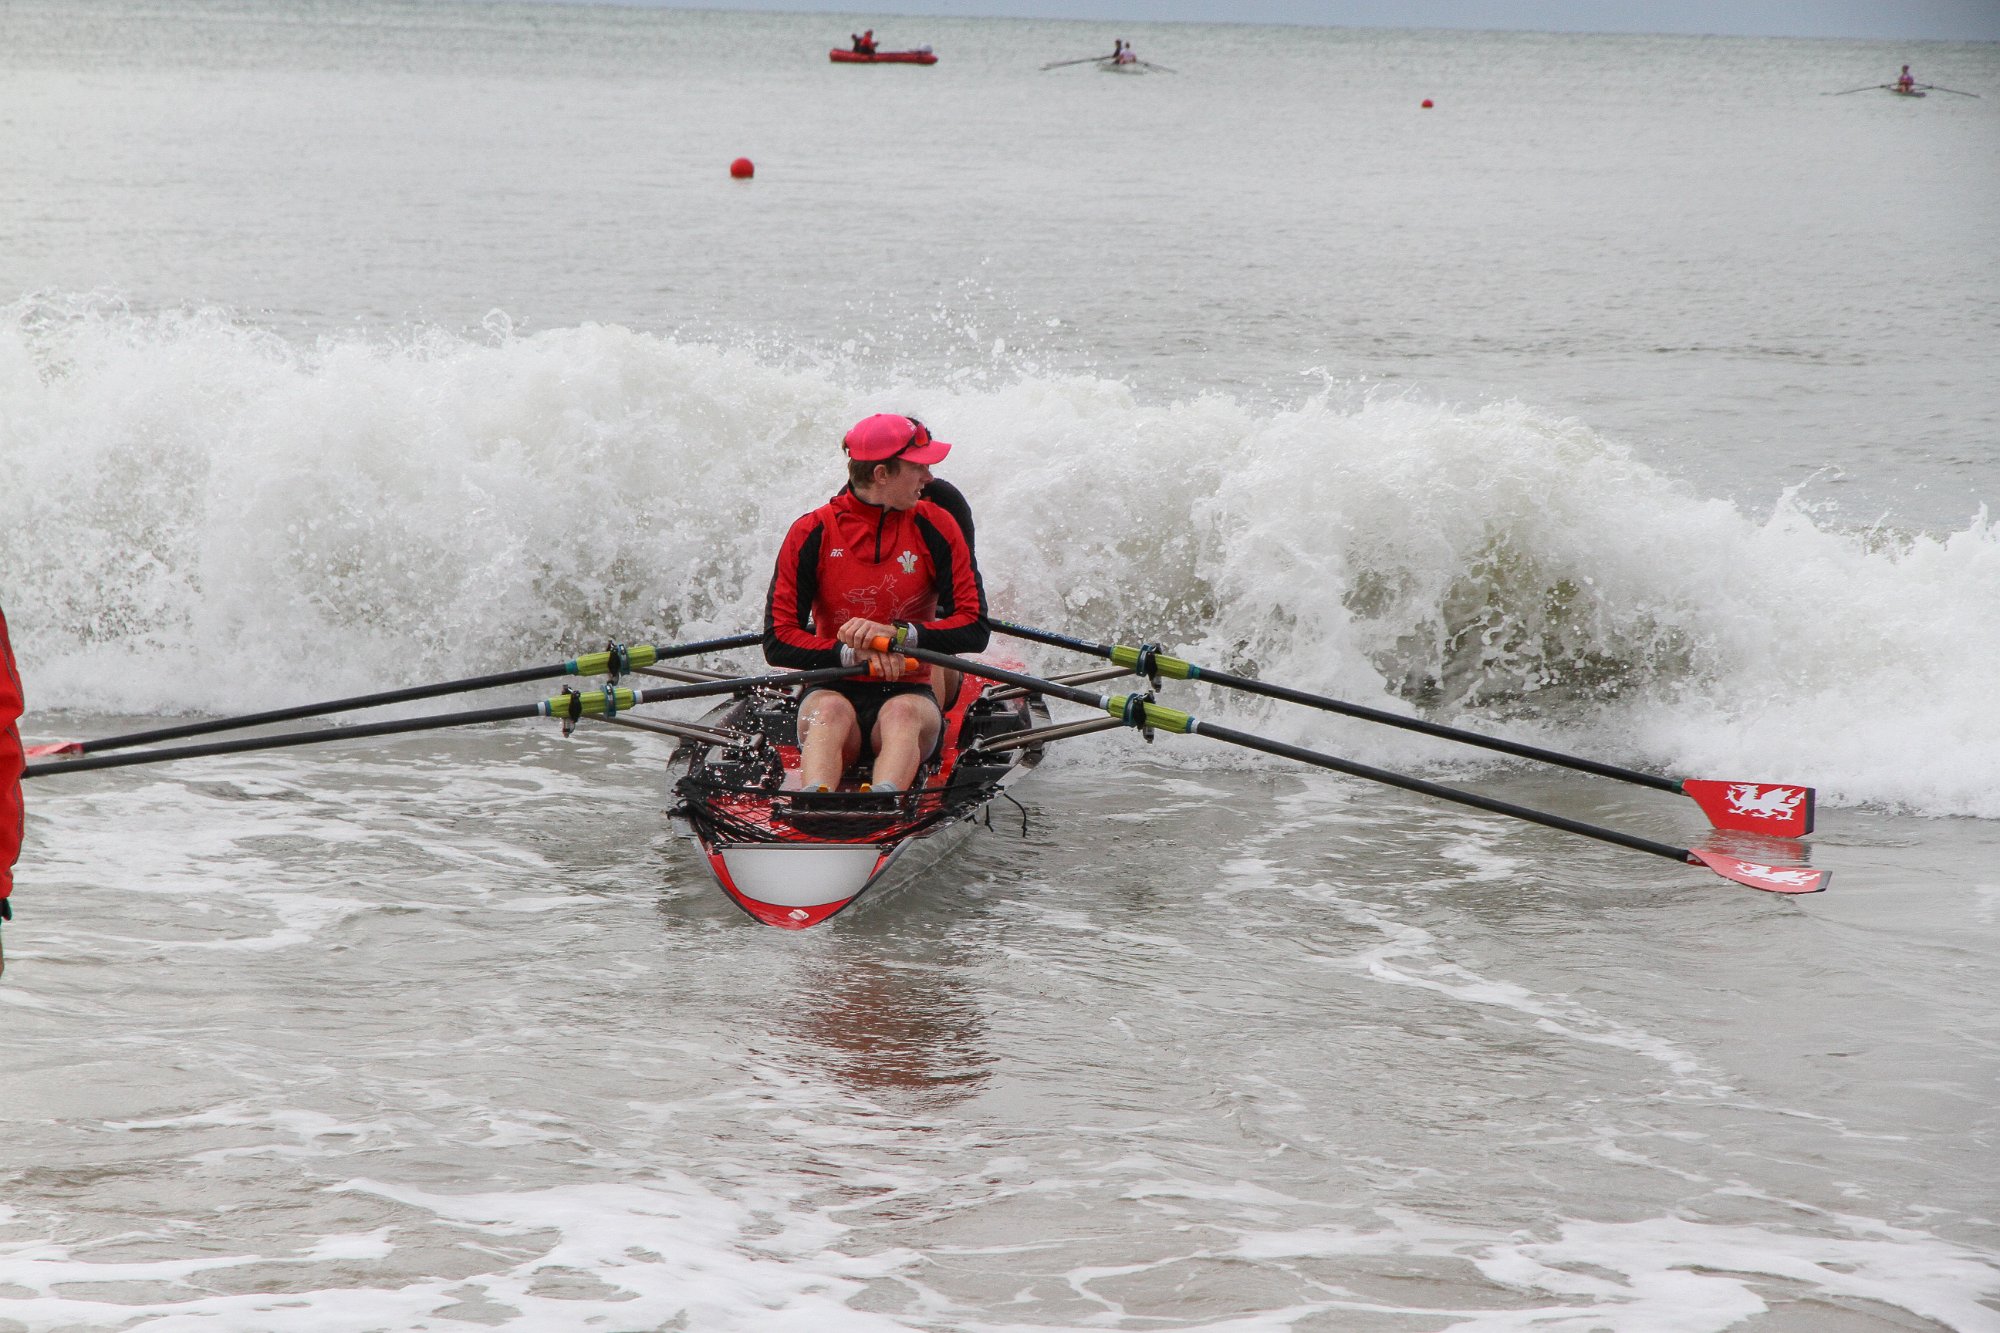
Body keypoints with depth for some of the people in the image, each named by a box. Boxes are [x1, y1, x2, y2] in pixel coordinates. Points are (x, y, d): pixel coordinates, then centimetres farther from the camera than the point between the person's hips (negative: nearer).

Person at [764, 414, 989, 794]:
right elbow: (778, 642, -5)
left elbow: (975, 629, -4)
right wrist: (851, 653, -20)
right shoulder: (813, 533, -1)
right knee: (830, 711, -35)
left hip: (908, 690, 0)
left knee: (904, 712, -35)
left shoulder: (935, 527, 2)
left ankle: (883, 801, -66)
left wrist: (897, 635, -19)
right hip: (834, 687, 0)